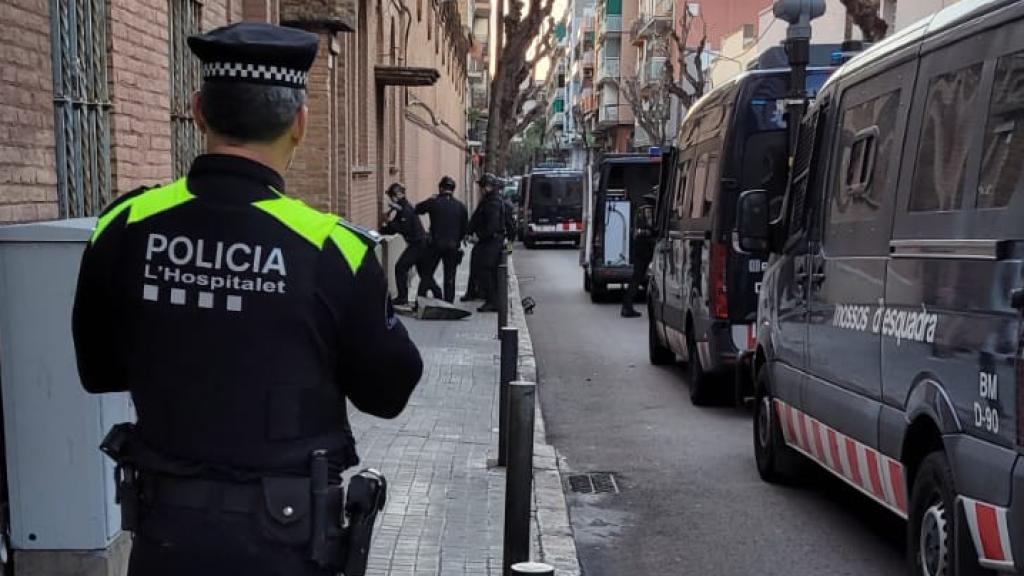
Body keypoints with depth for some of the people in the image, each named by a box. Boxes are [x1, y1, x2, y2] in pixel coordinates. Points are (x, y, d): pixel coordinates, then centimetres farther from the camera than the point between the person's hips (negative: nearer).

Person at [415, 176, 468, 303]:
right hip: (453, 246, 2)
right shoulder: (461, 206, 2)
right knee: (450, 278, 8)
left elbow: (417, 209, 9)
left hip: (435, 244, -2)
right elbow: (465, 228, 6)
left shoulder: (433, 203, -5)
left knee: (427, 274, 8)